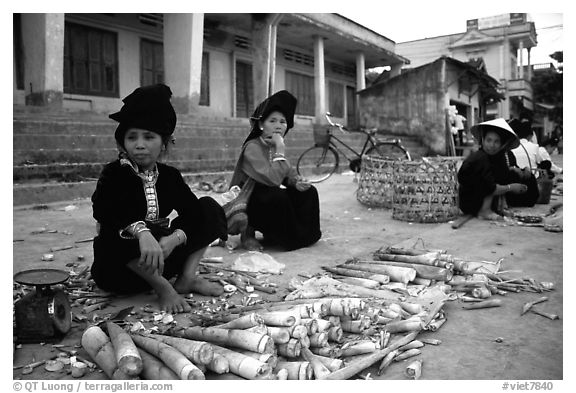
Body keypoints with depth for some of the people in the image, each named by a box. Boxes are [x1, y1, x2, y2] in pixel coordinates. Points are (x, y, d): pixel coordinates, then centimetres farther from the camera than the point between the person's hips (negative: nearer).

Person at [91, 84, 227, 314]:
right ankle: (163, 287, -21)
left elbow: (192, 212, -9)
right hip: (117, 267, -4)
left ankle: (187, 278, -6)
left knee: (210, 208, -2)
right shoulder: (114, 174, -9)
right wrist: (141, 231, -48)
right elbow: (104, 211, -30)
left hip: (160, 257, 5)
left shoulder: (169, 176, 3)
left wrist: (175, 237, -31)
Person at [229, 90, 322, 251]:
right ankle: (248, 232, -11)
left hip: (267, 201, 8)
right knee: (277, 196, -36)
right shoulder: (252, 147, -23)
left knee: (309, 192, -6)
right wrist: (280, 148, -30)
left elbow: (289, 172, 7)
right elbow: (273, 179, -36)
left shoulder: (275, 146, 2)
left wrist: (297, 182, -16)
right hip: (243, 204, -7)